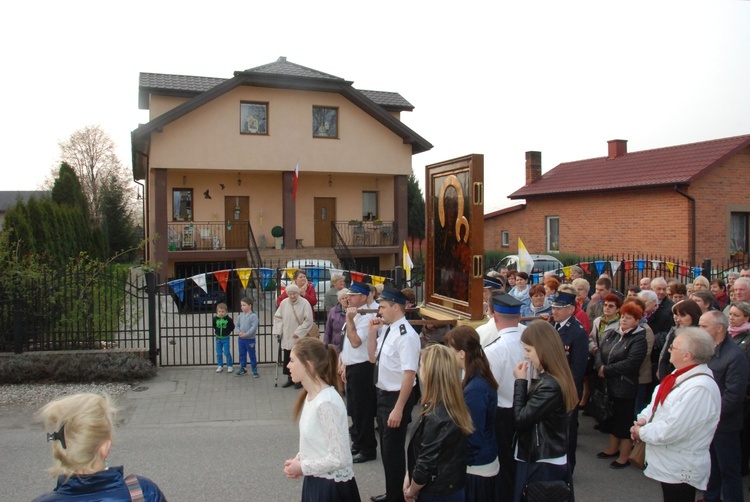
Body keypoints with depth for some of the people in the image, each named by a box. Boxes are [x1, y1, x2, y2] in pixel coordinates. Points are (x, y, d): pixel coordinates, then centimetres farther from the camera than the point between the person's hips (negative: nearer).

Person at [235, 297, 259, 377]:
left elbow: (254, 328, -20)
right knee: (242, 355, 15)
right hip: (241, 339, 6)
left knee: (252, 355, 4)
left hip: (250, 339, -5)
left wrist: (245, 334, -23)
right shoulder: (240, 316, 5)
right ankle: (243, 369, 28)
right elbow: (237, 326, 7)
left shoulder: (253, 316, -13)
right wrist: (239, 332, -14)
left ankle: (255, 370, 13)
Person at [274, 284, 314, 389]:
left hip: (299, 338, -4)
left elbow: (308, 320, -12)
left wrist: (298, 332, -13)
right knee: (287, 359, 11)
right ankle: (290, 378, 25)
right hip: (286, 337, 4)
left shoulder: (305, 303, -12)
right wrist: (278, 331, 2)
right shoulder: (284, 303, 0)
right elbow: (278, 317, 9)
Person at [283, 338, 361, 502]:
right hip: (315, 481, 8)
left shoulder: (326, 403, -25)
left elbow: (339, 458, -24)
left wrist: (302, 467, -14)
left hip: (332, 487, -8)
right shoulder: (310, 396, 3)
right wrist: (299, 459, -2)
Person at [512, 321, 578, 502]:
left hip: (541, 465, -9)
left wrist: (520, 382, -15)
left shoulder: (549, 385, -26)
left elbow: (520, 420, -21)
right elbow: (529, 413, 5)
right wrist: (527, 382, -7)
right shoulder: (556, 378, 4)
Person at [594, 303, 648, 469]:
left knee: (624, 421, 4)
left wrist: (607, 370, -17)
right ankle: (613, 449, 35)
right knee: (612, 417, 19)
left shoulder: (639, 339, -13)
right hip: (609, 385, 7)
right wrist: (600, 367, -15)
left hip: (625, 387, -7)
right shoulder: (612, 334, 8)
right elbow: (600, 351, 4)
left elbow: (630, 363, -22)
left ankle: (624, 456, 17)